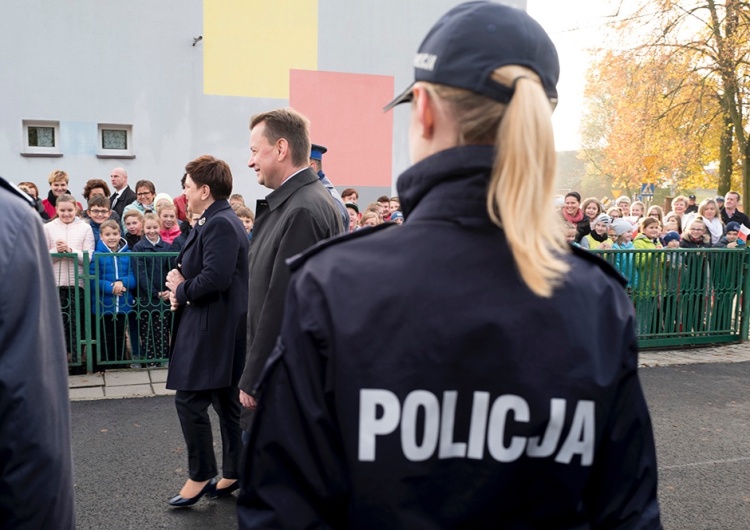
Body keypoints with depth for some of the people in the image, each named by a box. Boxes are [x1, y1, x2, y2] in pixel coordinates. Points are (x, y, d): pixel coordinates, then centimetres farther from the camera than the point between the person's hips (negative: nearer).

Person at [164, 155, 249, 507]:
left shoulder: (220, 224, -18)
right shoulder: (216, 221, 14)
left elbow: (215, 277, -28)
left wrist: (181, 290, -11)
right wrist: (181, 284, 0)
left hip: (214, 329, -11)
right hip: (217, 328, 11)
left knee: (189, 400, -2)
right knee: (226, 402, 16)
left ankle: (200, 475, 13)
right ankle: (232, 473, 27)